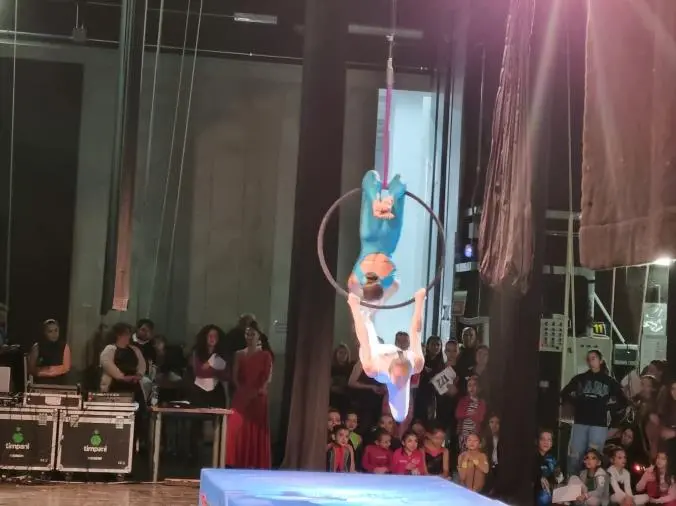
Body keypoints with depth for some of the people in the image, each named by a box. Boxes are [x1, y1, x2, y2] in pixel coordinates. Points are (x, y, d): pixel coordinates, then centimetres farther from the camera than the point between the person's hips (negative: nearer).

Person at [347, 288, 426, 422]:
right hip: (376, 352, -2)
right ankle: (366, 319, 67)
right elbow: (363, 339, -39)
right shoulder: (372, 367, -51)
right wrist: (354, 308, -29)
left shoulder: (416, 363, -46)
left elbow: (415, 332, -34)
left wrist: (419, 302, -23)